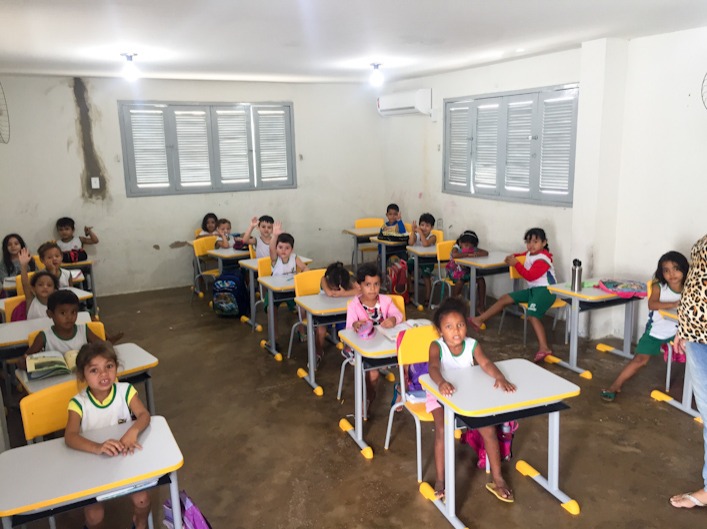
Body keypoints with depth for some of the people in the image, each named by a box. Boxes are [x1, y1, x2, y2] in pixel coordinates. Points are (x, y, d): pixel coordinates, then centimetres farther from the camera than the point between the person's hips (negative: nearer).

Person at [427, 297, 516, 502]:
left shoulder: (472, 345, -12)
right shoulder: (437, 346, -20)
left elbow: (486, 363, -27)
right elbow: (433, 367, -38)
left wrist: (499, 377, -48)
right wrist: (442, 383, -60)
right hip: (441, 395, -3)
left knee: (489, 429, -9)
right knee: (442, 431, -25)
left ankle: (497, 478, 10)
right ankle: (440, 481, -8)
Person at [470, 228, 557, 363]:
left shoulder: (542, 259, -15)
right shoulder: (530, 254, 11)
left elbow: (530, 276, -22)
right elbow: (523, 255, 37)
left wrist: (516, 264, -20)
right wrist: (514, 256, 16)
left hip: (545, 290, -9)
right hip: (533, 289, 9)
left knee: (532, 315, -33)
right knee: (505, 298, 3)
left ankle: (543, 348, -44)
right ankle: (479, 320, 4)